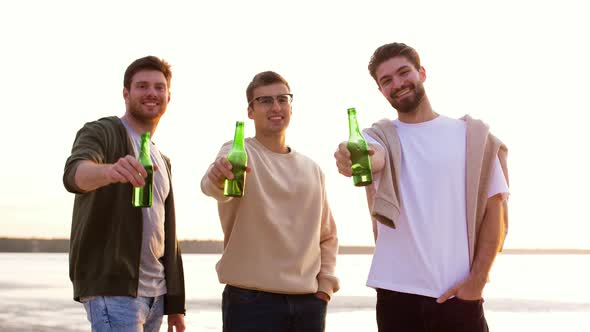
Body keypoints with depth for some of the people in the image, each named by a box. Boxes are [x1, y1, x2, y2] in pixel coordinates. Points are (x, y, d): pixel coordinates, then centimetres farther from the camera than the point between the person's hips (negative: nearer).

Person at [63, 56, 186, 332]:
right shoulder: (100, 133, -3)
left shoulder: (162, 161, 20)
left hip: (155, 295, 7)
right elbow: (74, 174, -26)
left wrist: (175, 304, 14)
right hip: (111, 289, -7)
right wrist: (109, 171, -49)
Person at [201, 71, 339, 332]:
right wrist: (218, 177, -49)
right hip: (251, 301, -5)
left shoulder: (311, 169, 12)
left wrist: (325, 284, 8)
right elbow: (214, 186, -27)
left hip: (308, 301, 5)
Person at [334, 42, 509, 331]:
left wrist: (477, 278, -7)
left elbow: (495, 211, 2)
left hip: (458, 294, 0)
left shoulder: (473, 135, 4)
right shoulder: (380, 137, 4)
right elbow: (373, 158, -20)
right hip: (397, 294, 1)